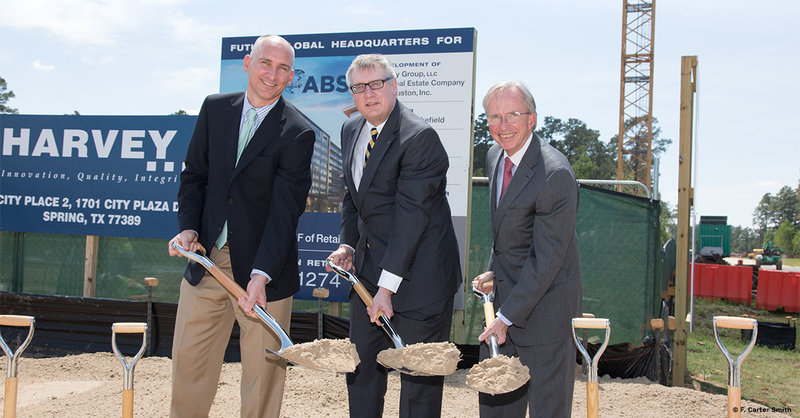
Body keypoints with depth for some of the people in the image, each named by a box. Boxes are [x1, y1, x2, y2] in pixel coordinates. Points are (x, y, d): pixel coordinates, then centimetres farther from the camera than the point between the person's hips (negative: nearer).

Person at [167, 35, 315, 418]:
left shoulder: (297, 133, -10)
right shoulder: (214, 108, 5)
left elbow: (285, 210, -16)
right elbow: (195, 175, 11)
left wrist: (261, 274, -24)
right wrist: (189, 227, -5)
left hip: (263, 267, -4)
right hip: (207, 259, 4)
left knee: (262, 368, 6)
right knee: (188, 358, 14)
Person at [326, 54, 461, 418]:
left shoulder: (420, 137, -17)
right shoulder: (350, 130, 9)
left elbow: (411, 214, -22)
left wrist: (387, 286, -23)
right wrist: (347, 243, 3)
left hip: (417, 273, -7)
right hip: (368, 267, 8)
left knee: (419, 373, 2)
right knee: (360, 363, 14)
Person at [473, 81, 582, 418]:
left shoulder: (555, 174, -23)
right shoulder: (495, 157, 4)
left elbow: (547, 258, -22)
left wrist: (507, 317, -20)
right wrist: (494, 271, 7)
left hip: (544, 306, -8)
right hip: (506, 294, 8)